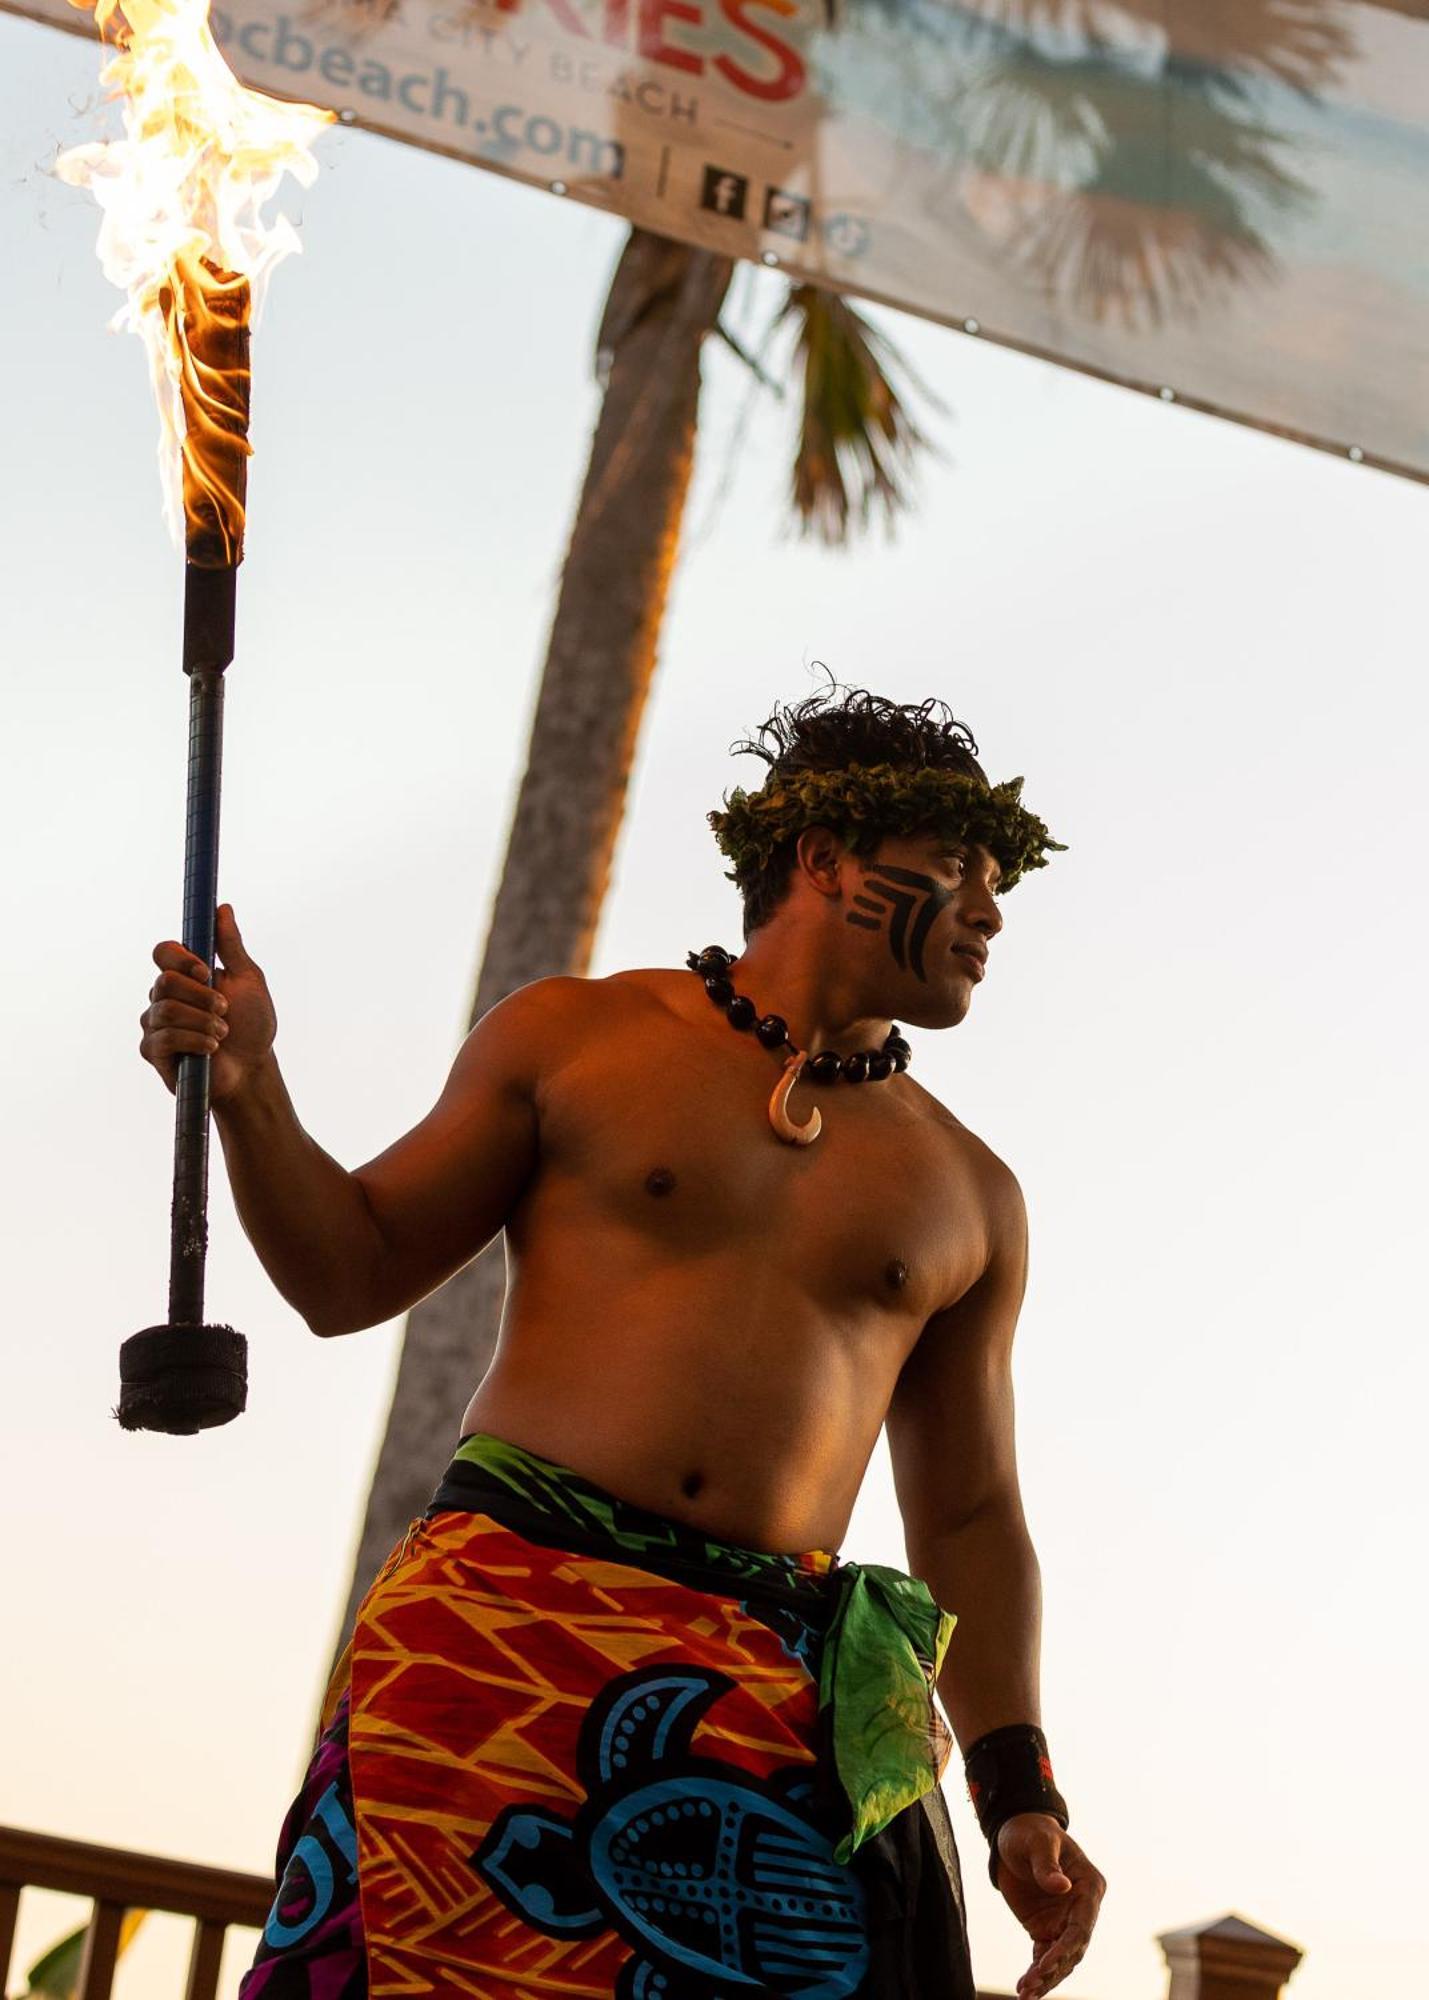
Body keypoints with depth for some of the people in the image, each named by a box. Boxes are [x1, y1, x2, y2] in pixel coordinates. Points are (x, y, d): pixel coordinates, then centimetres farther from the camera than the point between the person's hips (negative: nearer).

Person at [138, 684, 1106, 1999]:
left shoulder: (970, 1196, 17)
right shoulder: (575, 1036, 11)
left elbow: (971, 1518, 18)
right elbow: (352, 1275, 12)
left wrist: (1021, 1792, 7)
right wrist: (246, 1089, -5)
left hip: (777, 1693, 2)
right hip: (506, 1614, -2)